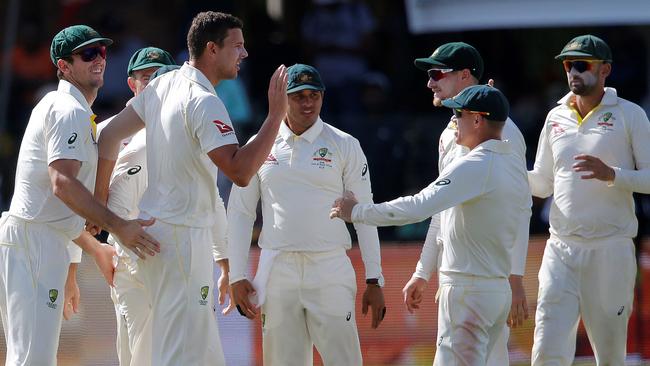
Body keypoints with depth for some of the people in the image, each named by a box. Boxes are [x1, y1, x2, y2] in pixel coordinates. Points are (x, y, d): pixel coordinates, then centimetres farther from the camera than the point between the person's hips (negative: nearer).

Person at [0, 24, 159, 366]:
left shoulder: (56, 106, 23)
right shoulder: (70, 111, -10)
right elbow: (62, 183, -24)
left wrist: (97, 249, 26)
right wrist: (118, 226, -27)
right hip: (35, 241, -11)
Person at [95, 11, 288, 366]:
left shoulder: (163, 85, 9)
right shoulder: (204, 102, -18)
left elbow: (109, 135, 15)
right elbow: (240, 172, -27)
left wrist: (99, 200, 21)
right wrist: (276, 114, -22)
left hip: (154, 229, 10)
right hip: (182, 235, -10)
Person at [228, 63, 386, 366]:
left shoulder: (344, 146, 3)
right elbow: (240, 212, 11)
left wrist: (374, 281, -1)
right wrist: (237, 277, 3)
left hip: (329, 272, -2)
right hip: (277, 271, 2)